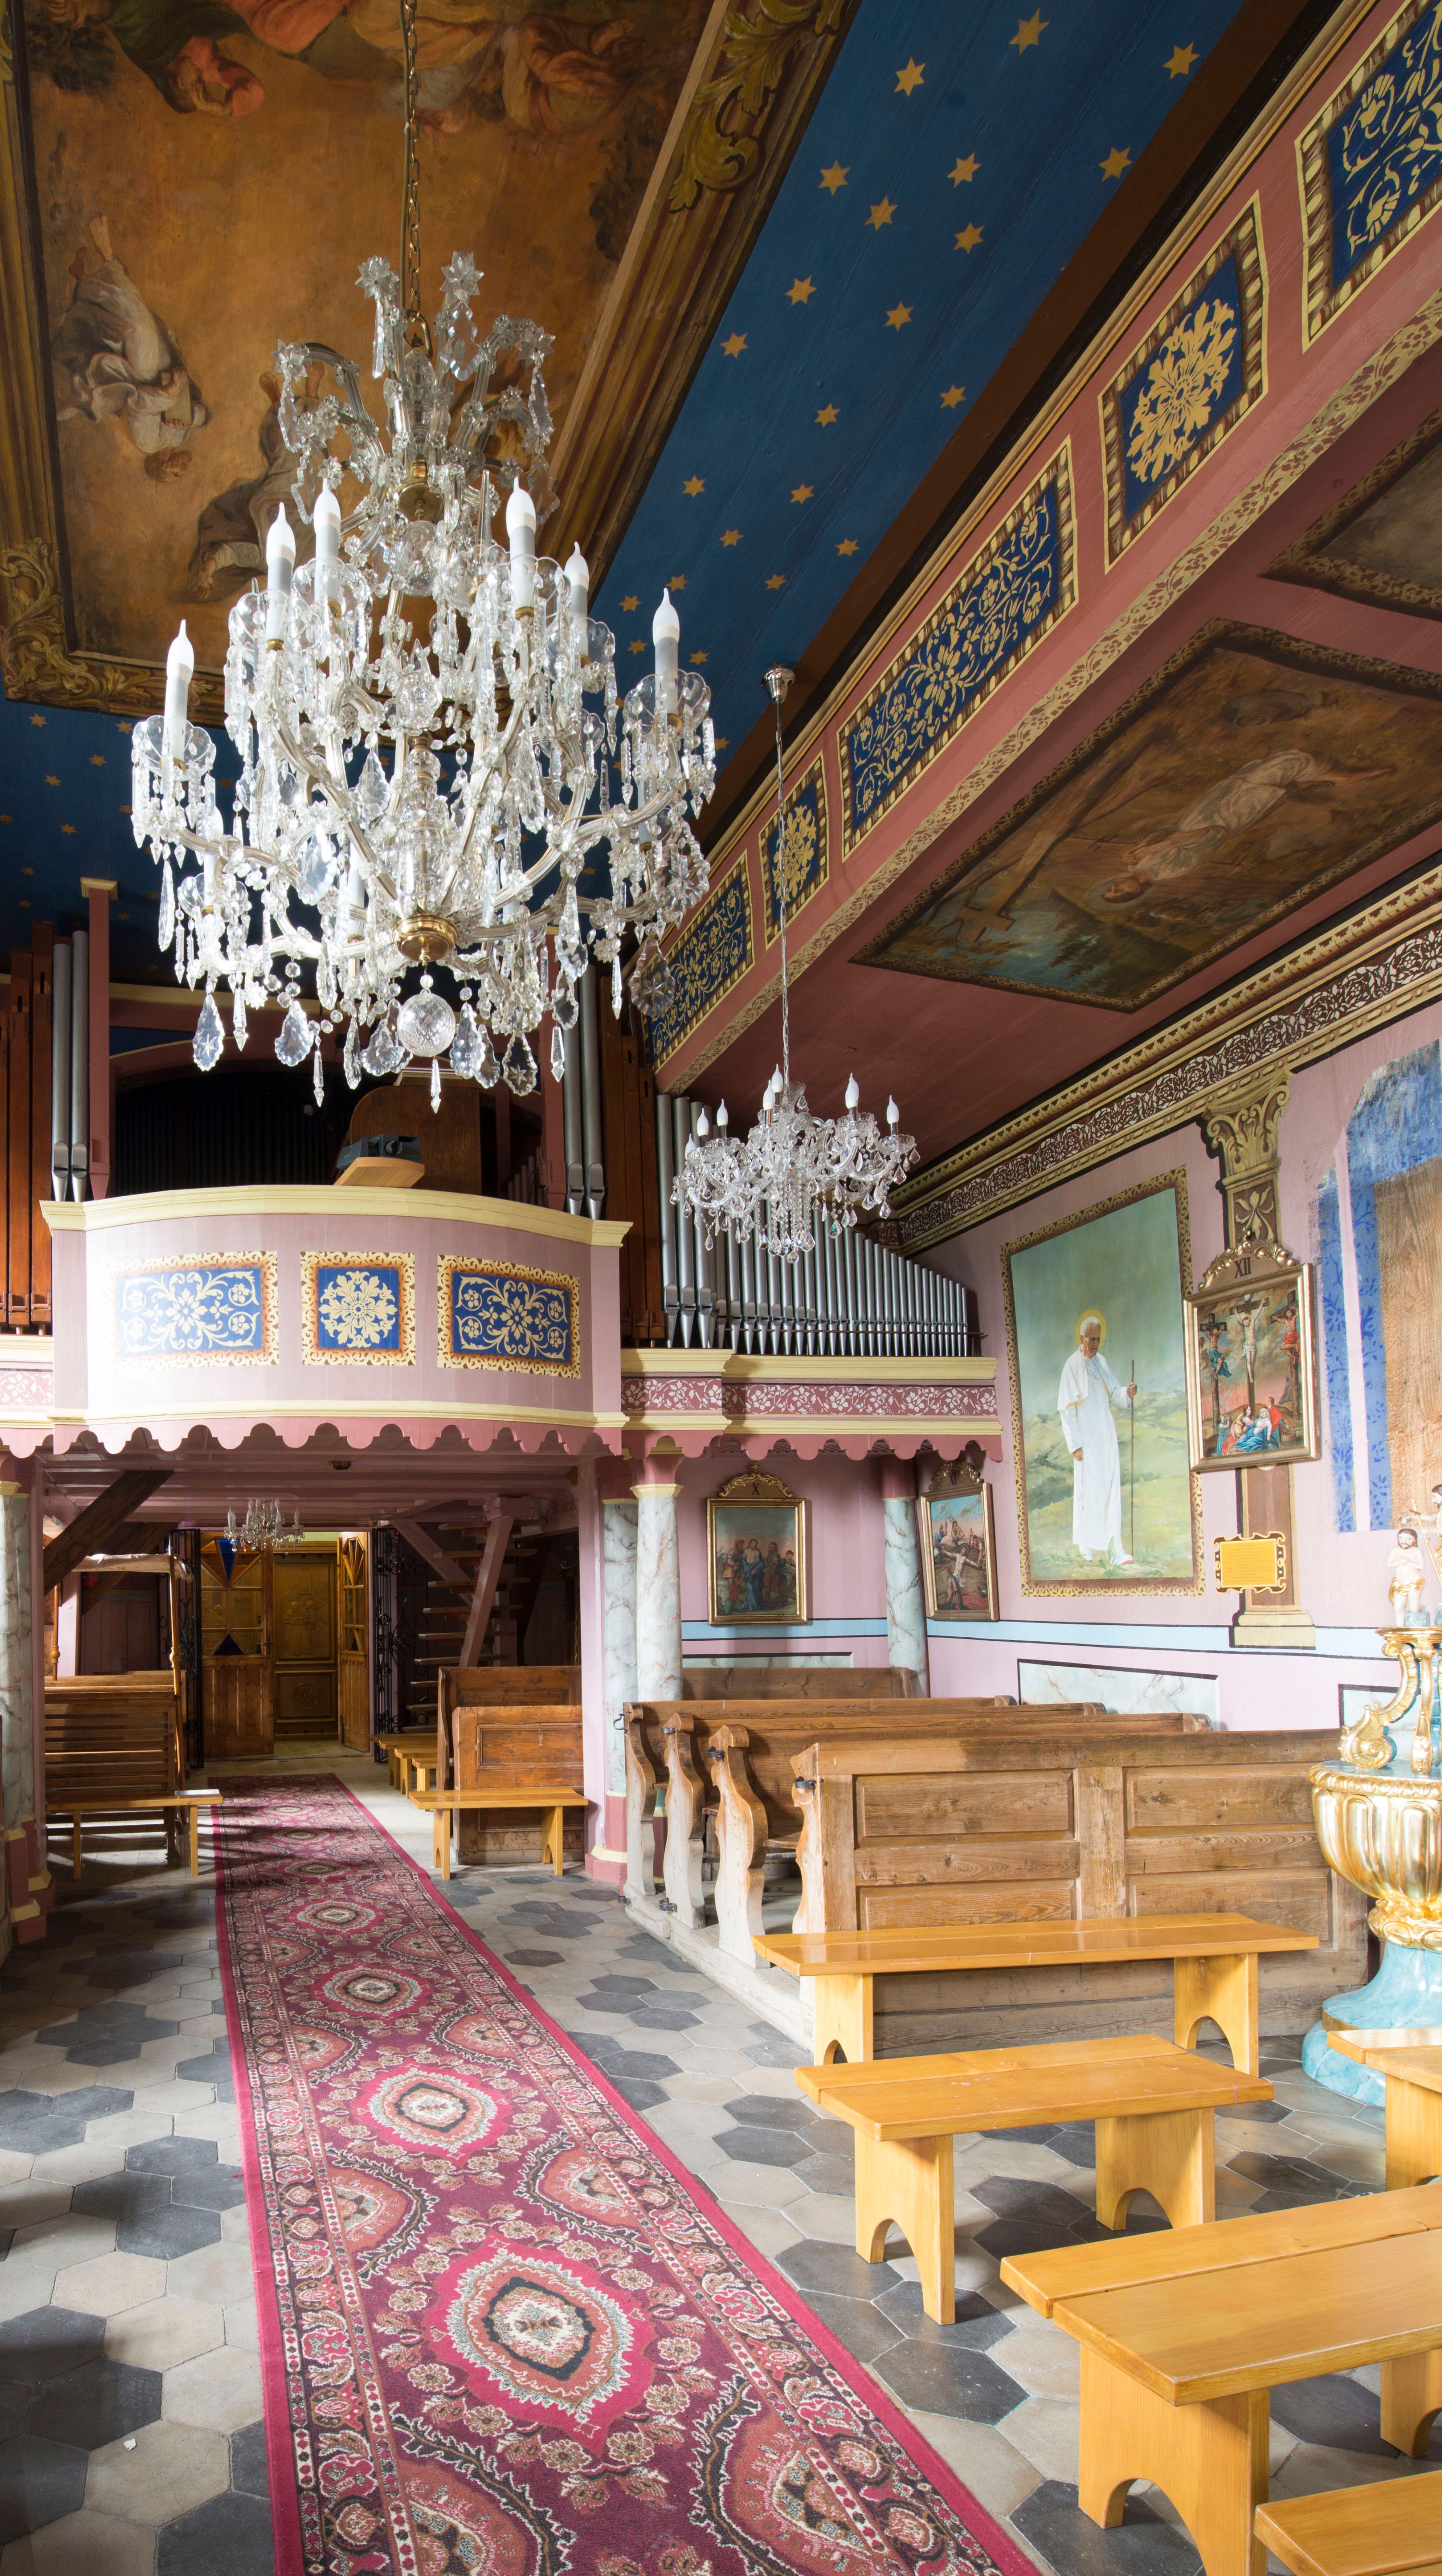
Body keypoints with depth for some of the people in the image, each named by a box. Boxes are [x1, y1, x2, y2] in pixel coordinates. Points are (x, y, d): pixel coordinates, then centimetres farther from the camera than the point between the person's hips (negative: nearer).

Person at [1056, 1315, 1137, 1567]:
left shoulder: (1101, 1361, 10)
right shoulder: (1072, 1366, -9)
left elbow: (1113, 1393, 15)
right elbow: (1066, 1409, -10)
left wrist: (1127, 1393, -9)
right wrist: (1075, 1444, -13)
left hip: (1106, 1435, 6)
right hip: (1086, 1438, -6)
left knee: (1112, 1489, 1)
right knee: (1089, 1489, -3)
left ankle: (1114, 1550, 1)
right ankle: (1087, 1549, 9)